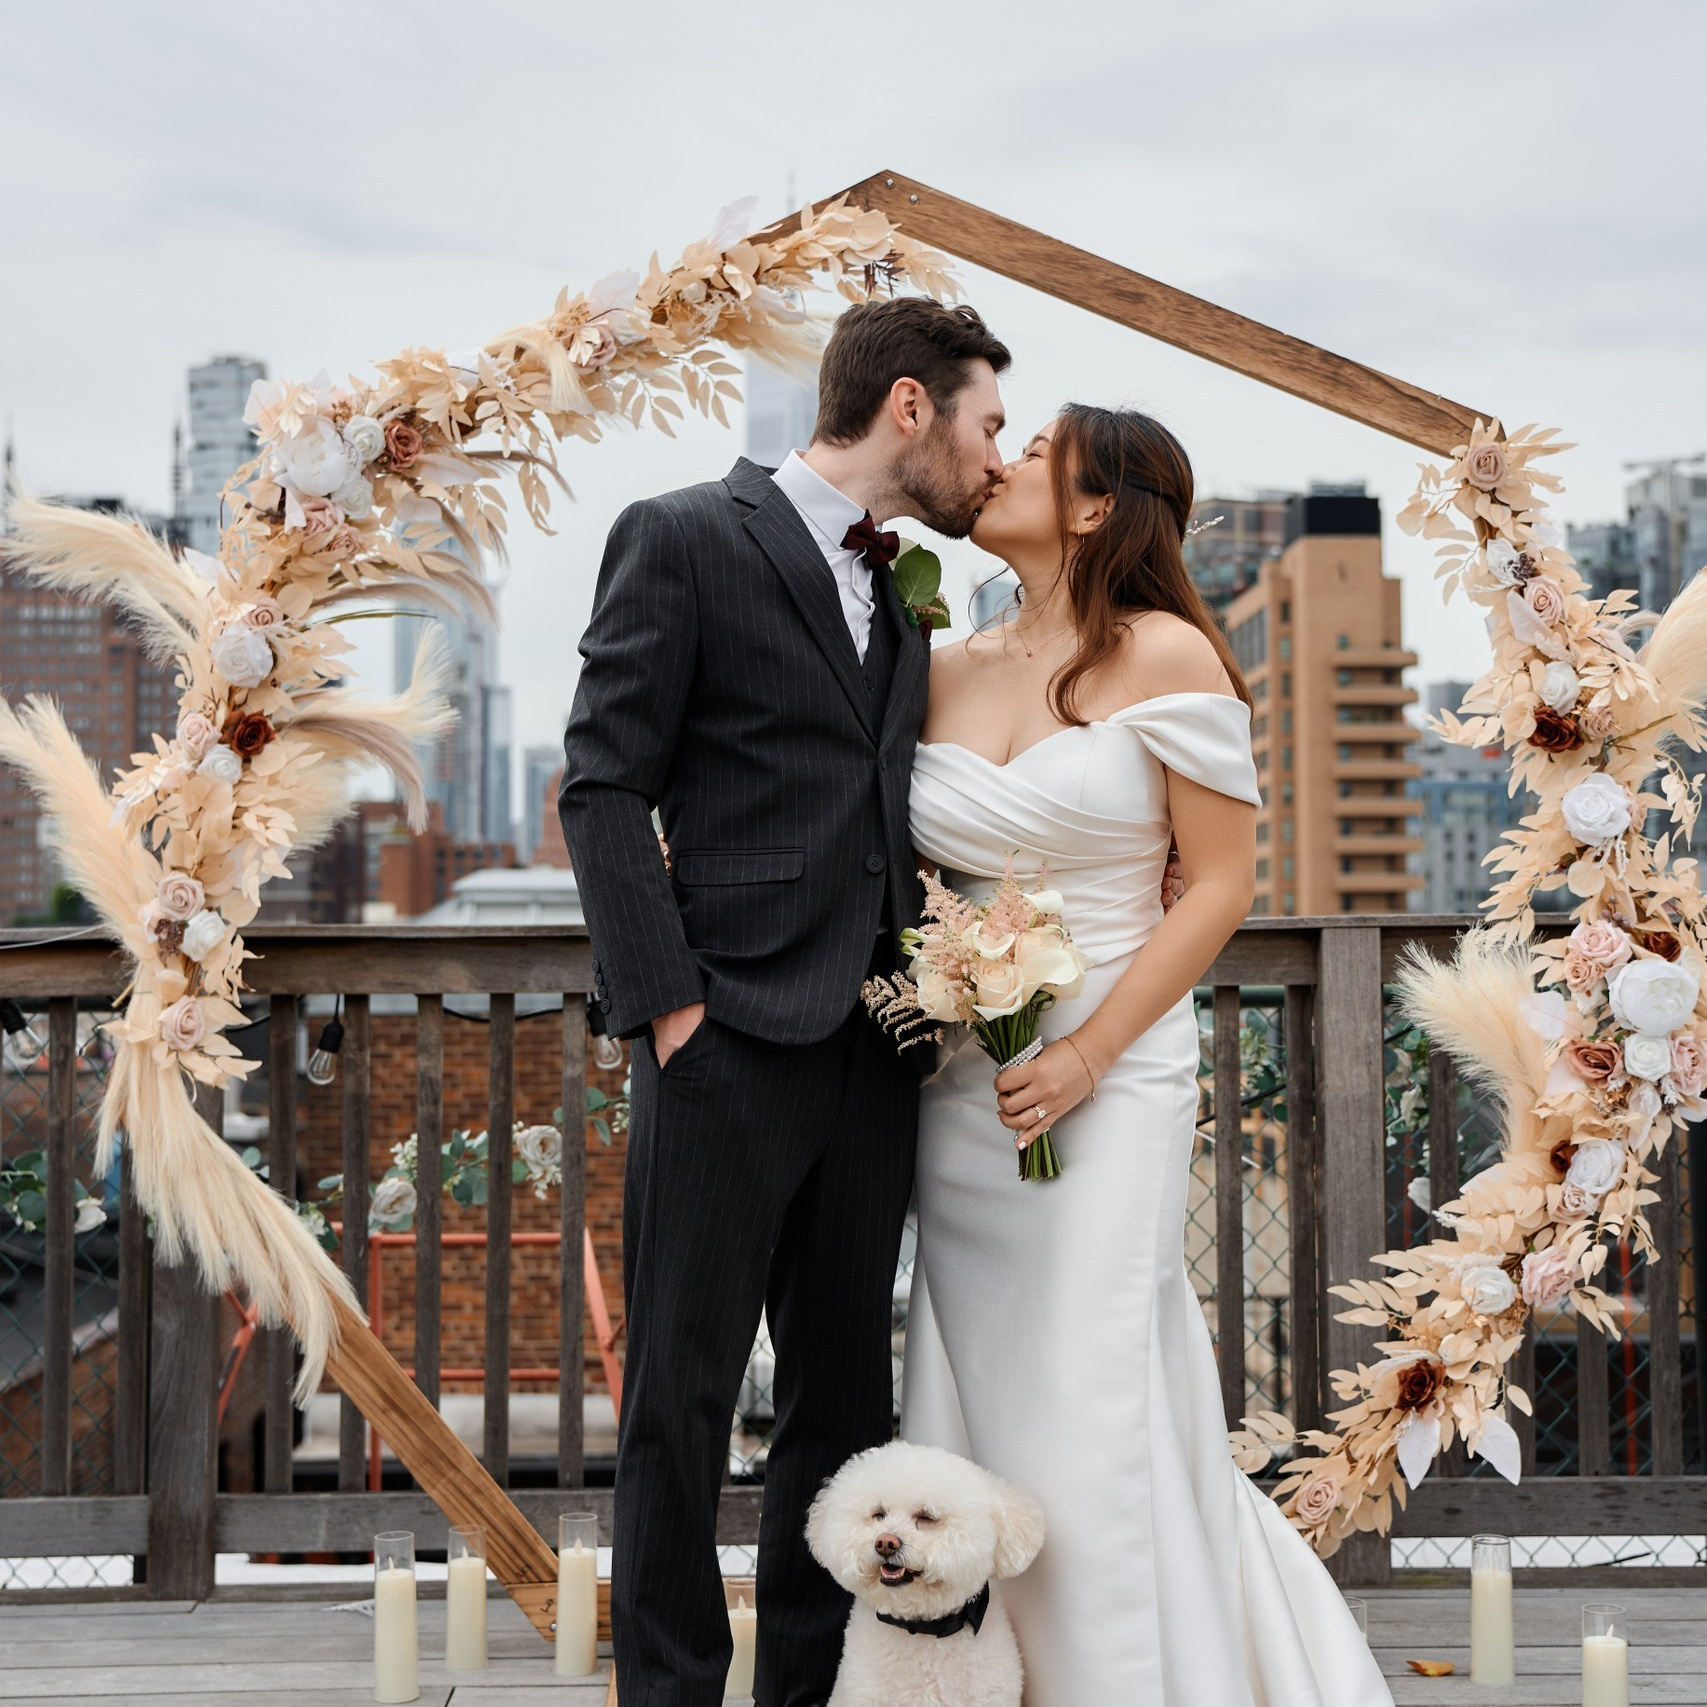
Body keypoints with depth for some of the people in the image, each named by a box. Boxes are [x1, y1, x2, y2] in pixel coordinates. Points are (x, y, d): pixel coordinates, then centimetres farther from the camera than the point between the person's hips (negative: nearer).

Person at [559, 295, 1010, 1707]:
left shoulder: (902, 590, 18)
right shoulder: (686, 539, -3)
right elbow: (606, 787, -7)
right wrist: (669, 1009, -14)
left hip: (871, 1054, 7)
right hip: (730, 1046, -7)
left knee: (847, 1398, 11)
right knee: (682, 1403, 1)